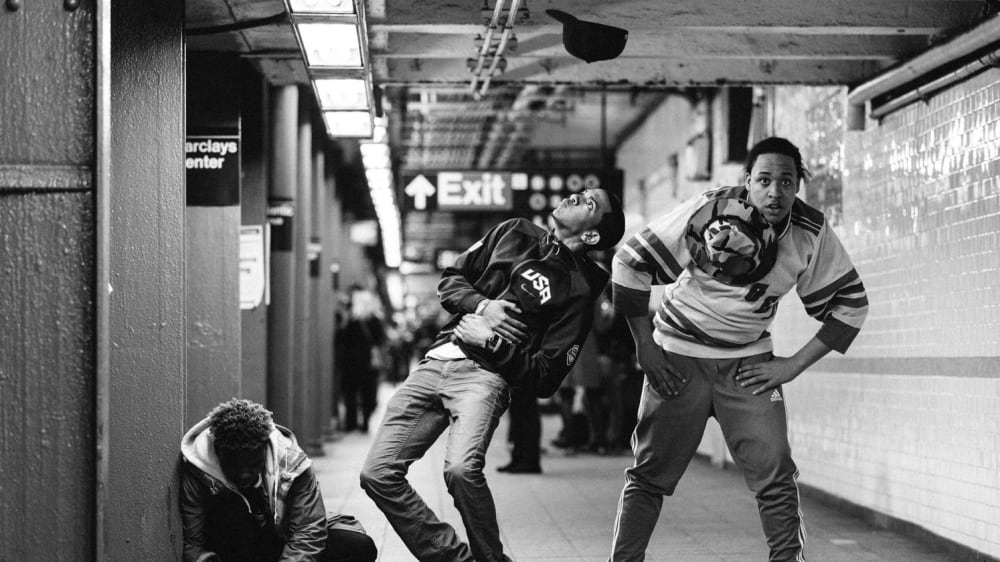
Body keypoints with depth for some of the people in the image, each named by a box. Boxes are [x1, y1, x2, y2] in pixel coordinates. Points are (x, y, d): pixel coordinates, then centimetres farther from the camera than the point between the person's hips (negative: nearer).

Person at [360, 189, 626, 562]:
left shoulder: (577, 290, 2)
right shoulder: (512, 233, 17)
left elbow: (546, 379, -3)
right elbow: (450, 280, 18)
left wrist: (491, 341, -12)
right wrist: (482, 305, -2)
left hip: (487, 374, -5)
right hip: (436, 361, 6)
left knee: (461, 469, -33)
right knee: (378, 474, -6)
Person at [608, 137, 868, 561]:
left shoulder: (812, 233, -11)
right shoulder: (710, 212, -21)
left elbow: (851, 303, 0)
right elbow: (629, 262, -14)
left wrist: (793, 365, -5)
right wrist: (645, 347, -11)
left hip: (749, 361, 2)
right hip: (679, 356, -2)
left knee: (776, 478, -7)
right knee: (649, 476, 1)